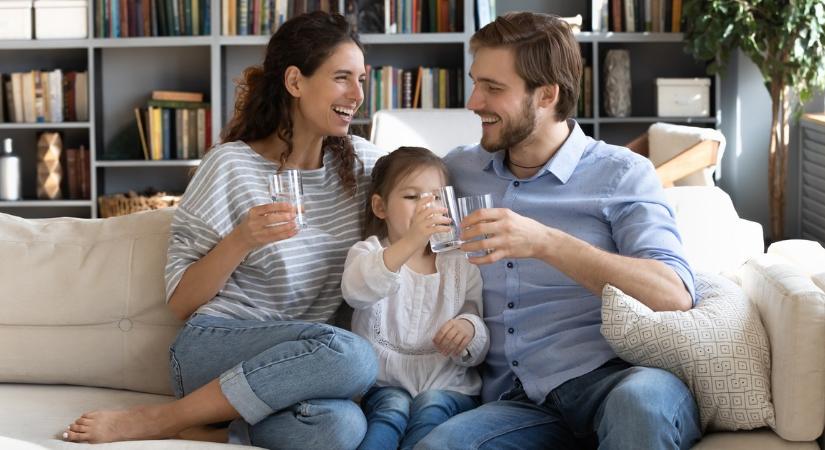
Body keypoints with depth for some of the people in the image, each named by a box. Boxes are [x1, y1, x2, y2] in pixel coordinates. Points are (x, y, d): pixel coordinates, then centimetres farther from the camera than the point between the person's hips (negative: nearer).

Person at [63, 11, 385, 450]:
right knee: (352, 355, -36)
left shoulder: (360, 161, 8)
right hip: (214, 346, -3)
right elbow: (180, 301, -3)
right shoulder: (231, 165, -5)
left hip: (301, 360, 3)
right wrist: (241, 240, -20)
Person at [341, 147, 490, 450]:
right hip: (384, 384, -2)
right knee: (393, 405, -31)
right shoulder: (369, 252, 4)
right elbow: (356, 291, -24)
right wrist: (410, 242, -39)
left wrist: (469, 330, -17)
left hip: (447, 386, 2)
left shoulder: (461, 265, 11)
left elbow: (476, 353, 10)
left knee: (431, 406, -28)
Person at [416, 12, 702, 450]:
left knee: (642, 400, -38)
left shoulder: (621, 174, 4)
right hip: (513, 402, 3)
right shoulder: (458, 170, 17)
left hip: (607, 378, -2)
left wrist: (545, 242, -21)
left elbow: (675, 294, -11)